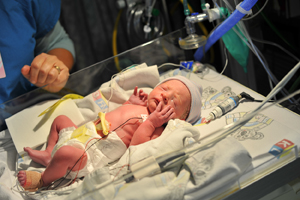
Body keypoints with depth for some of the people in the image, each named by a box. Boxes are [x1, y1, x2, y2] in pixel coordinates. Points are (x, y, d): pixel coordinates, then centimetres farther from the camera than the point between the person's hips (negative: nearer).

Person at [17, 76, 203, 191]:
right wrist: (130, 104, 15)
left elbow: (135, 146, -26)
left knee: (66, 153, -34)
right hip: (82, 132, 9)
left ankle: (42, 180, -7)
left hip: (91, 154, -9)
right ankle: (48, 154, 26)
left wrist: (150, 122, -27)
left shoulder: (157, 128, -11)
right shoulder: (138, 107, 13)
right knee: (61, 119, 26)